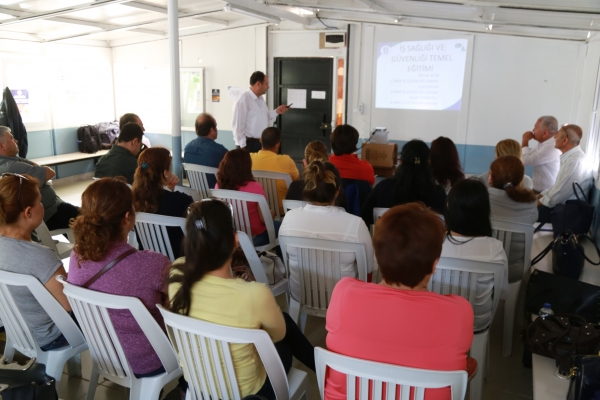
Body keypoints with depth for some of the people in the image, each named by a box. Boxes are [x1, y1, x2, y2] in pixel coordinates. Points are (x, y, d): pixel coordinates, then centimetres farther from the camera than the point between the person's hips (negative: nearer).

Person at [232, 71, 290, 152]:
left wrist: (276, 111, 7)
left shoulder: (261, 99, 12)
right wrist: (242, 146, -18)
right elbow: (237, 125, -18)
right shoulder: (243, 100, -15)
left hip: (262, 143, 9)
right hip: (249, 144, -9)